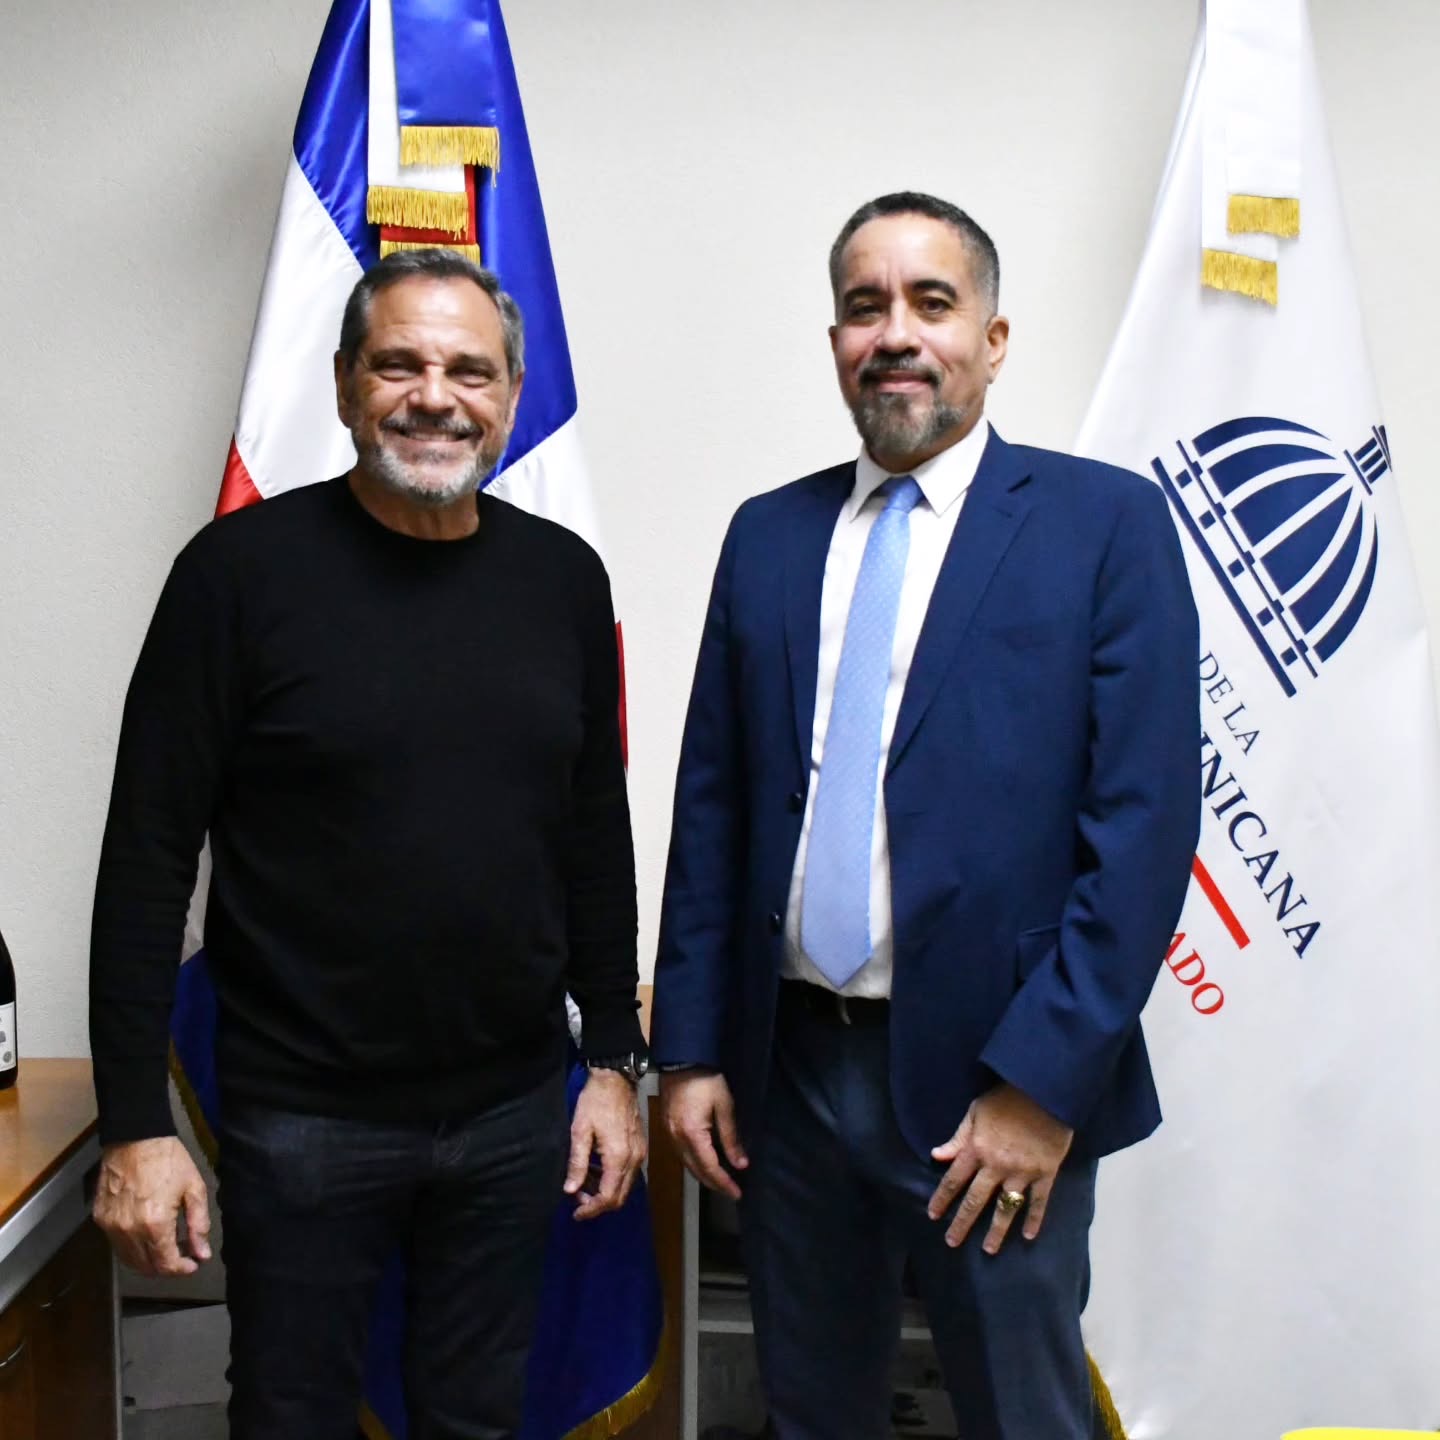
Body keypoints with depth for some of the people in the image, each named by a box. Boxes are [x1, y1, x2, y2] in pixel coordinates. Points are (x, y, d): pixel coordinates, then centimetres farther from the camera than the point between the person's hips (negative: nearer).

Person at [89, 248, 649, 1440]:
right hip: (305, 1118, -3)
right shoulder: (245, 569, -9)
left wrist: (615, 1059, 7)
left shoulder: (562, 577, 1)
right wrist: (135, 1124, -9)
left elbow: (597, 835, 8)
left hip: (515, 1113, 3)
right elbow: (149, 855, -8)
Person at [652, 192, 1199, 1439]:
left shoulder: (1106, 524, -5)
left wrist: (1042, 1081, -14)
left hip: (992, 1080, -4)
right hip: (786, 1065, 4)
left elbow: (1146, 821, -10)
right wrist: (691, 1048, 4)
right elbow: (712, 805, 7)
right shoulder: (768, 534, 7)